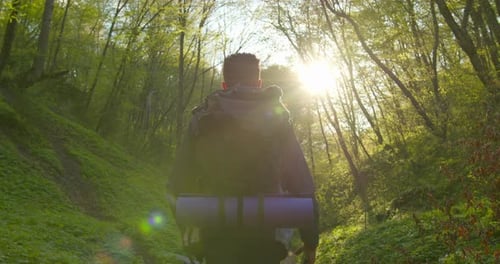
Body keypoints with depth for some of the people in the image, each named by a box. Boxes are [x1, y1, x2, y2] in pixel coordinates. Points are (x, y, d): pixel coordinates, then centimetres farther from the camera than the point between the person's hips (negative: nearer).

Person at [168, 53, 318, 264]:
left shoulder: (203, 120, 1)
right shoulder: (277, 118, -2)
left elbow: (179, 183, 2)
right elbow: (301, 183, -4)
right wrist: (310, 240, 4)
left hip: (216, 238, 1)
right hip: (263, 239, -1)